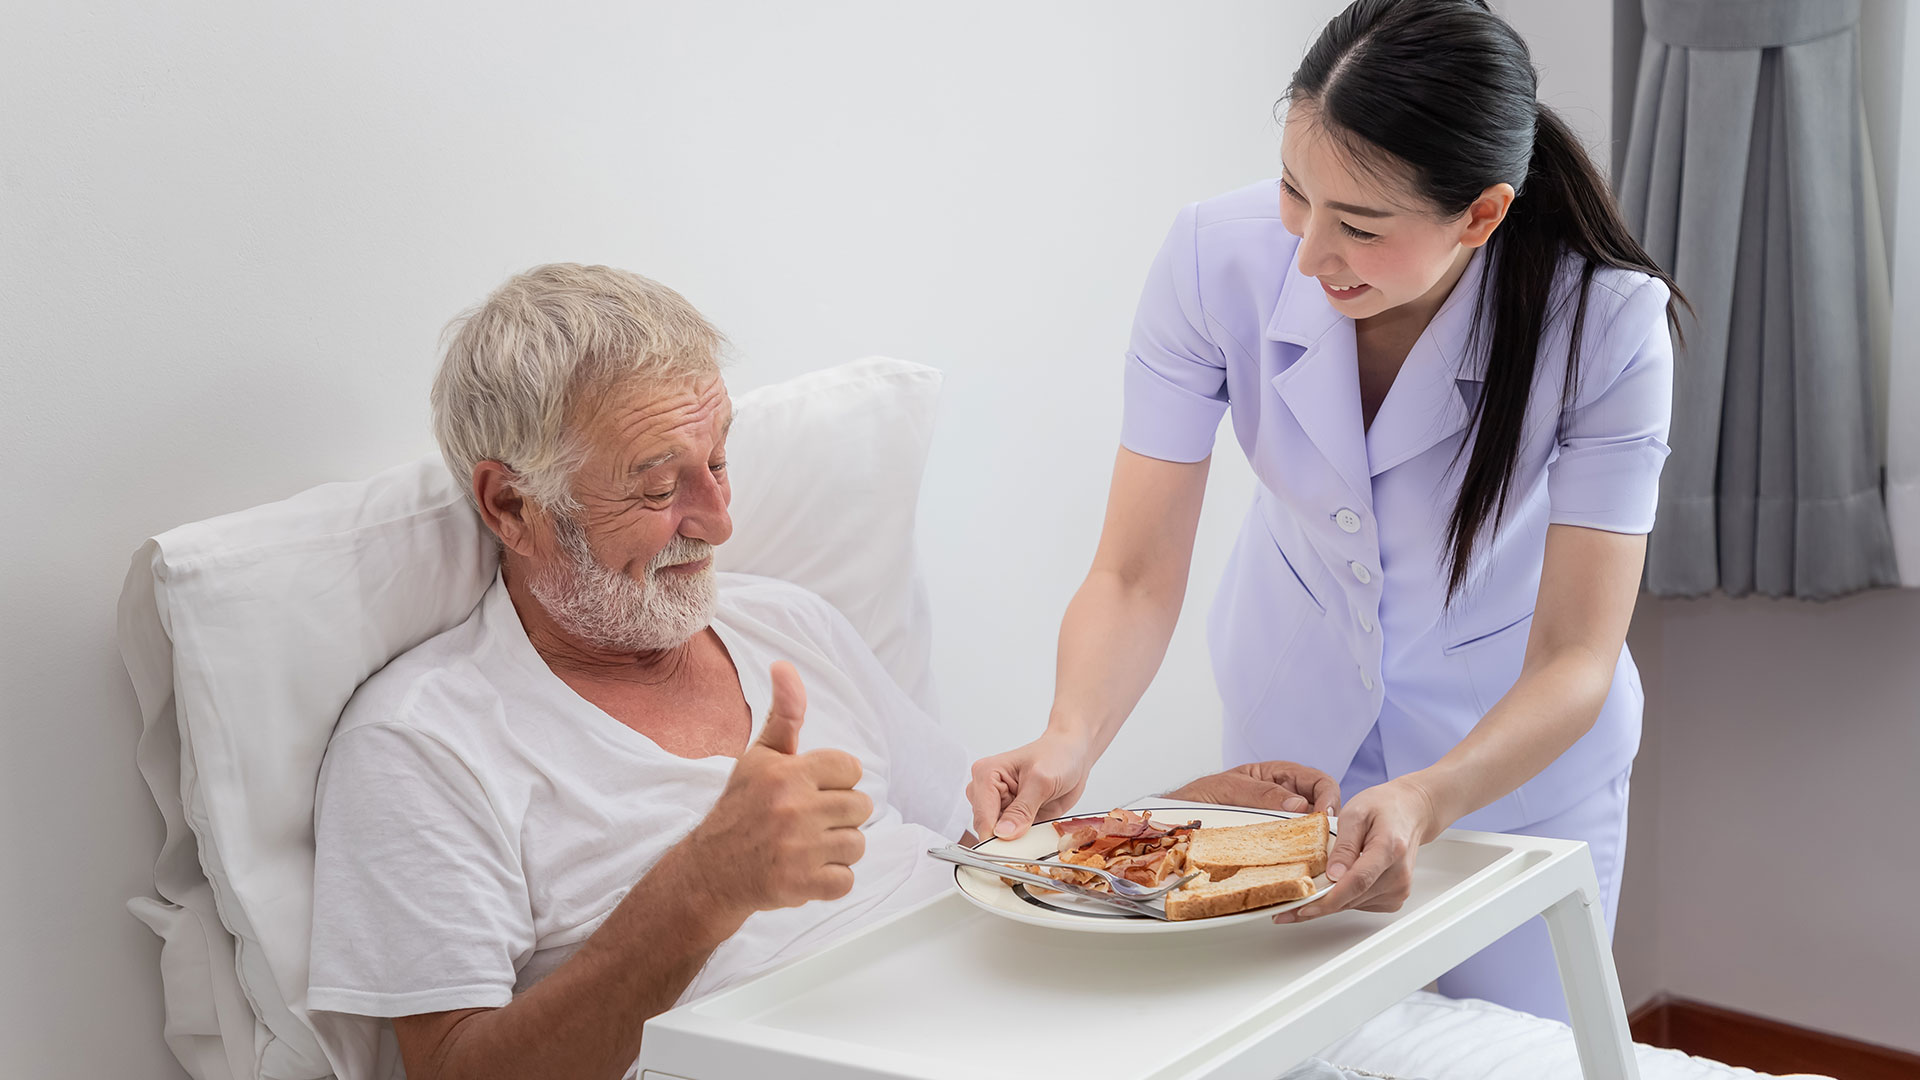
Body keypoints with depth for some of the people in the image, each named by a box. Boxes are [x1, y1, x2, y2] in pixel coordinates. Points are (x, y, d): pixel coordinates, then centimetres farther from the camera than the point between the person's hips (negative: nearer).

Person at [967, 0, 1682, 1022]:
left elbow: (1576, 658, -29)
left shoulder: (1606, 324, -30)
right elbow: (1136, 574, -23)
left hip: (1515, 747, -2)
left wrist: (1427, 800, -47)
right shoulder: (1215, 257, -27)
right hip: (1287, 720, 2)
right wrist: (1070, 737, -42)